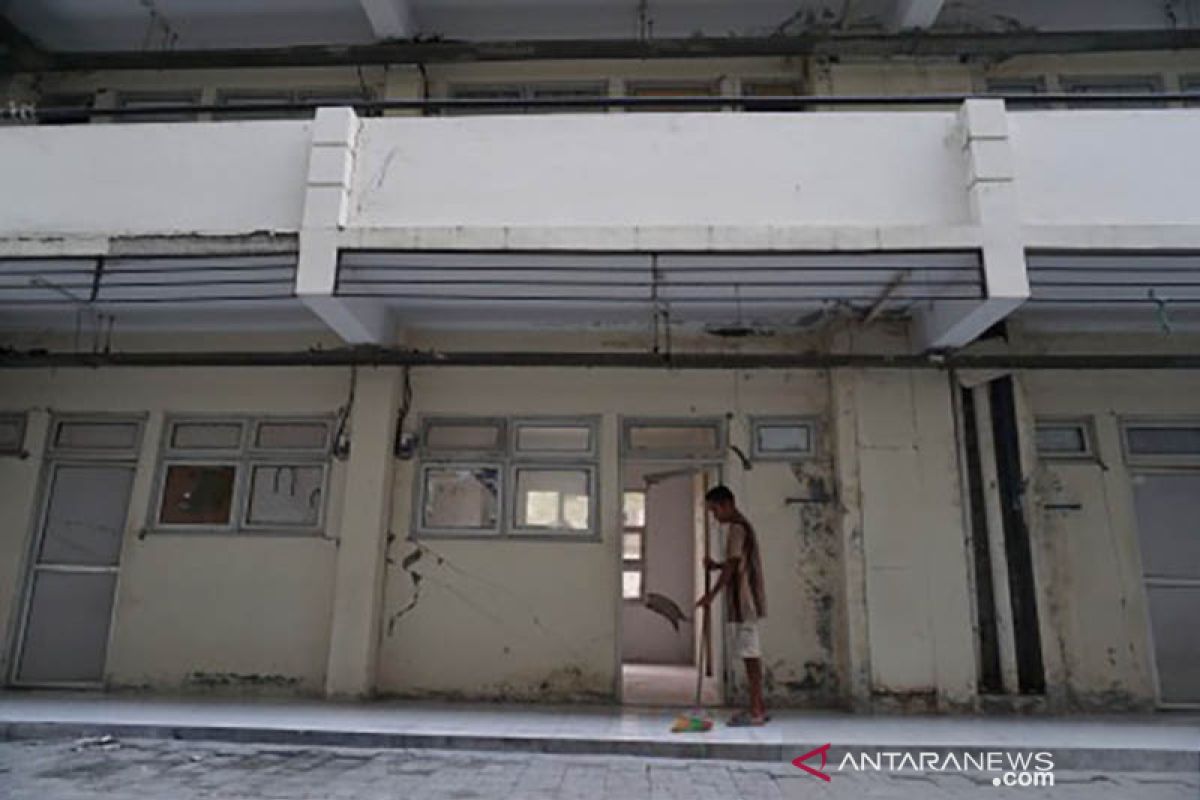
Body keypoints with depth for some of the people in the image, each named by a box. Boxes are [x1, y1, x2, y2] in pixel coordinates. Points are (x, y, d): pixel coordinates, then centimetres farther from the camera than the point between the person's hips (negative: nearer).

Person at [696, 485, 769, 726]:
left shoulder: (736, 528, -13)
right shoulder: (742, 526, 18)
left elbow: (733, 565, -19)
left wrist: (712, 594, -18)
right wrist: (716, 565, 8)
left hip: (743, 601, -10)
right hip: (744, 601, 10)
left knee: (750, 653, -6)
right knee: (750, 653, 12)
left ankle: (756, 711, -1)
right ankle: (758, 707, 17)